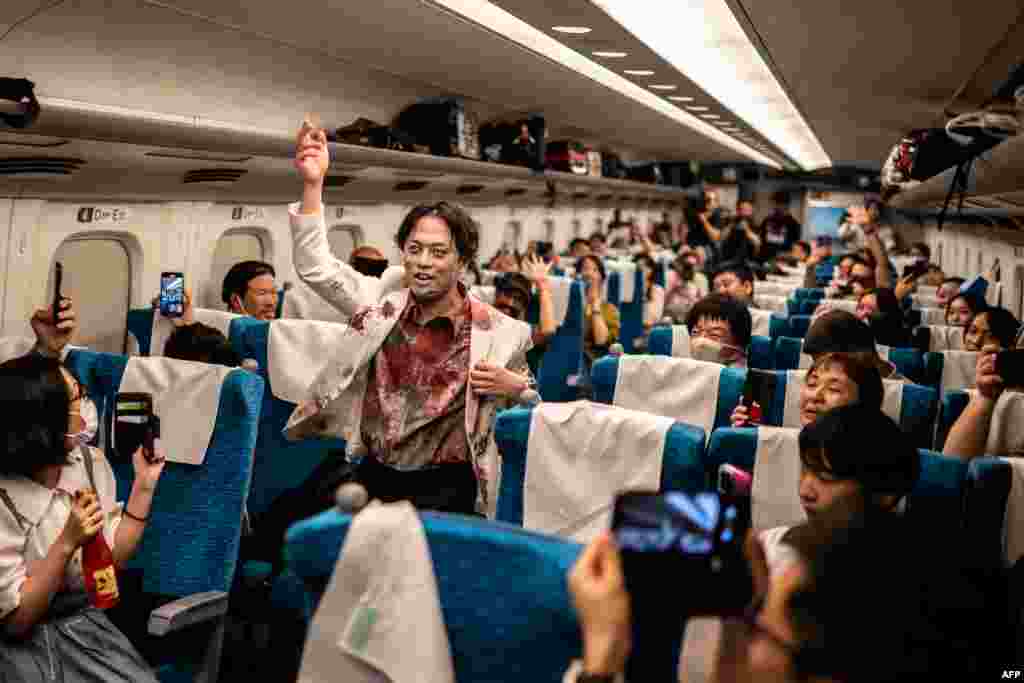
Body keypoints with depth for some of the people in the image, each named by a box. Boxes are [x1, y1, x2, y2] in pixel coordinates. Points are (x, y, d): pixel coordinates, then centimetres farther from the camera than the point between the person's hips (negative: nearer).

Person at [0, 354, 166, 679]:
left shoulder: (91, 461, -1)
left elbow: (111, 558, 4)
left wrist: (144, 484, -4)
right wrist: (67, 543, -27)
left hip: (86, 623, 4)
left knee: (140, 677, -16)